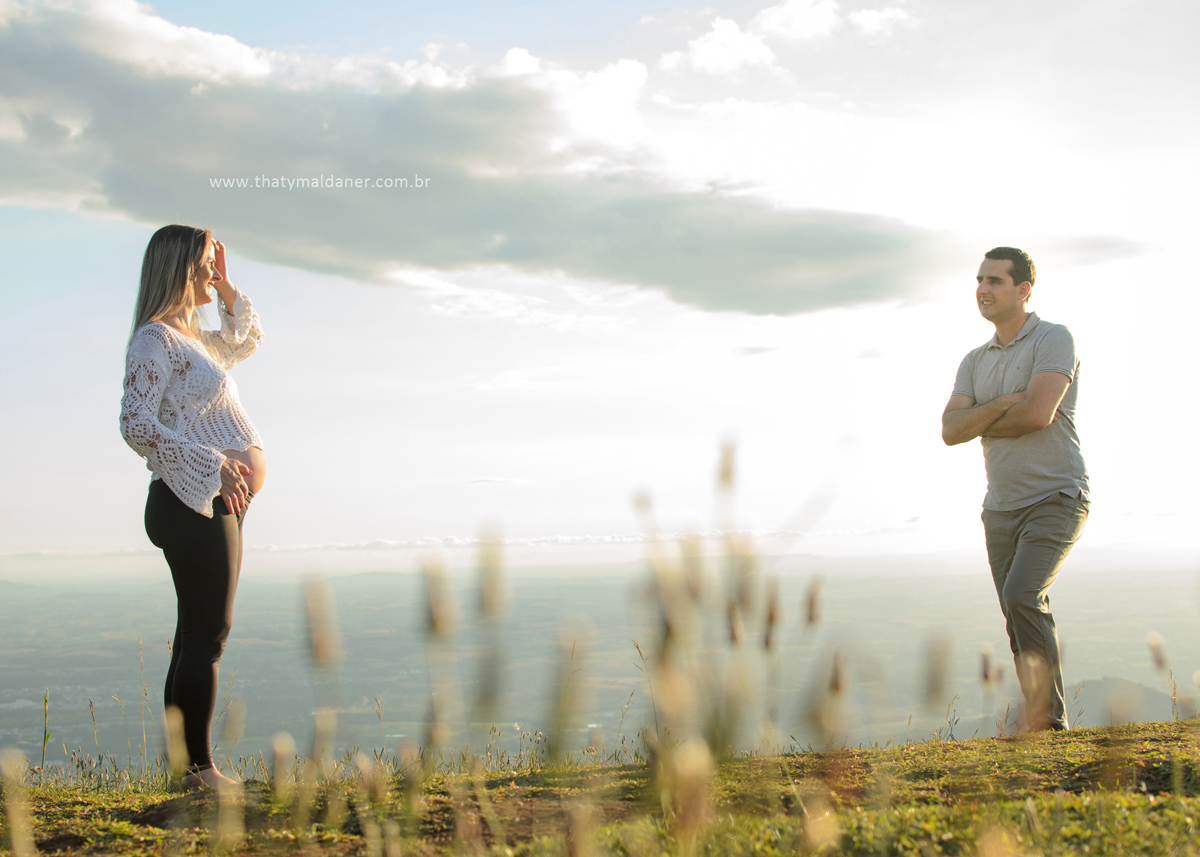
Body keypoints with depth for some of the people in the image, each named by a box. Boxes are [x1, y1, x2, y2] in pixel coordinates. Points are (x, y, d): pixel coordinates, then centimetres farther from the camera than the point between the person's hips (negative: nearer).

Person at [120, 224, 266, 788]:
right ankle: (201, 770, -5)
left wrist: (226, 287, 23)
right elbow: (136, 425, -18)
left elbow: (247, 340, 38)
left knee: (197, 637, 10)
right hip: (191, 503, -10)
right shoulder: (154, 339, -8)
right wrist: (212, 462, -22)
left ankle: (192, 768, 14)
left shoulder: (191, 338, 20)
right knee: (206, 636, -9)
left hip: (216, 502, 10)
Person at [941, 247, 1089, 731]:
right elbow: (951, 431, -2)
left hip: (1055, 500, -7)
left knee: (1022, 597, -24)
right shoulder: (975, 362, 12)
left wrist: (983, 424, -5)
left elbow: (1038, 413, -22)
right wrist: (1005, 403, -16)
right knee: (1026, 623, 6)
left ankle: (1046, 719, -15)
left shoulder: (1054, 340, -7)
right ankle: (1048, 727, 13)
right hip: (1001, 509, 7)